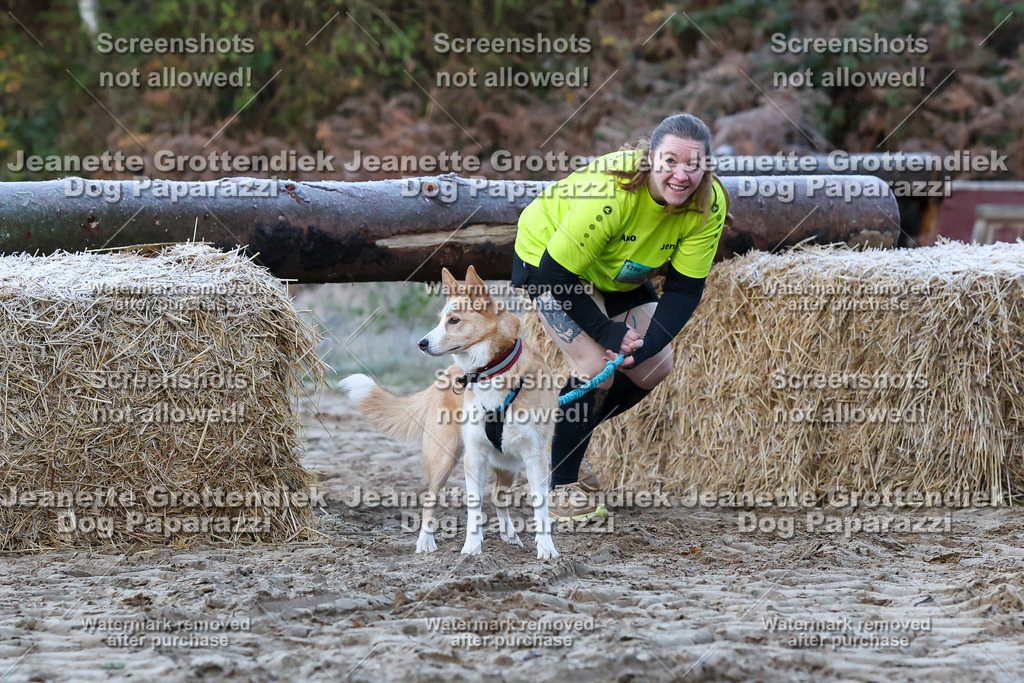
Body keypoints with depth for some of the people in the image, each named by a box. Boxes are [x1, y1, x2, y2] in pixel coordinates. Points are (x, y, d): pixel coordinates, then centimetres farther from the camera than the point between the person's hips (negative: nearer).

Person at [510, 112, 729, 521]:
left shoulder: (708, 205, -24)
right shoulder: (611, 192, -40)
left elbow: (685, 289, -17)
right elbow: (557, 273, -32)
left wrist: (647, 344, -30)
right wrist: (607, 333, -30)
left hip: (620, 278, 7)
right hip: (547, 258, -7)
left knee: (655, 367, 2)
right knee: (597, 368, -20)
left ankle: (568, 438, 23)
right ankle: (558, 482, -3)